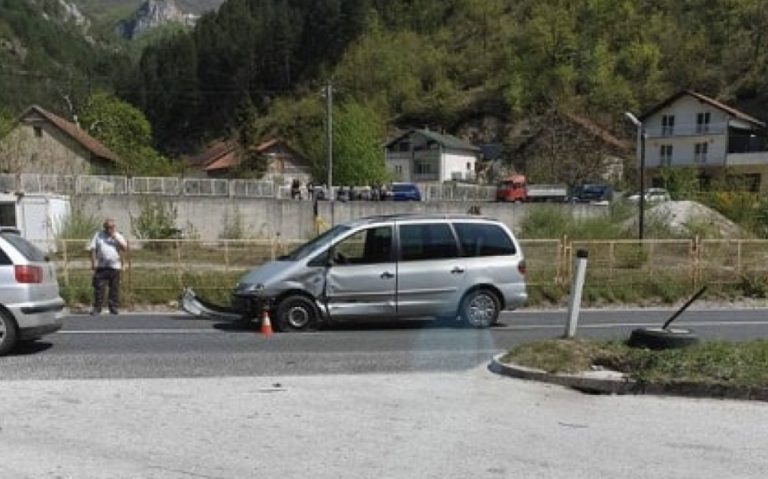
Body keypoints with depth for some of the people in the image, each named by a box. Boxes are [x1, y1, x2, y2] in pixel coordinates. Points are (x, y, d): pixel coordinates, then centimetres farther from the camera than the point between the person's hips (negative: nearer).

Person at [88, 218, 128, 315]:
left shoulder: (118, 236, 10)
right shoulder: (98, 235, 9)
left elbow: (125, 248, -3)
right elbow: (92, 249, 4)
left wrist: (115, 237, -8)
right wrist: (93, 262, -7)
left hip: (115, 266, 1)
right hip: (101, 266, -1)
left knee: (115, 288, 3)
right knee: (99, 287, -5)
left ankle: (113, 307, 11)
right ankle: (97, 307, 1)